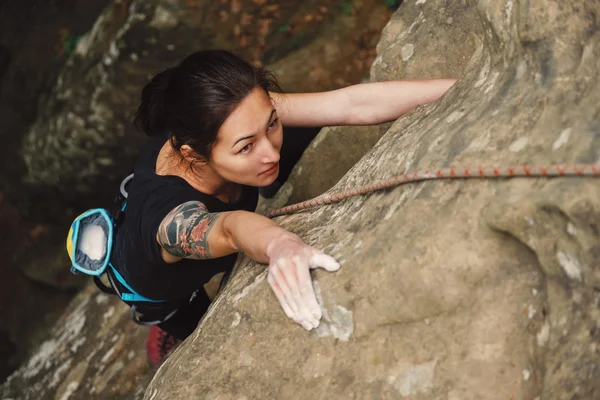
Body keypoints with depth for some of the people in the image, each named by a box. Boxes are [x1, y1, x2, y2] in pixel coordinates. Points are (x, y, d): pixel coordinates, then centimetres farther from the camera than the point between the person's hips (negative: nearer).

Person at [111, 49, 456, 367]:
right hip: (162, 288, -4)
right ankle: (168, 339, 47)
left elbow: (353, 104, -43)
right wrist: (279, 246, -93)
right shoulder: (169, 216, -50)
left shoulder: (250, 114, -36)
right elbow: (231, 228, -70)